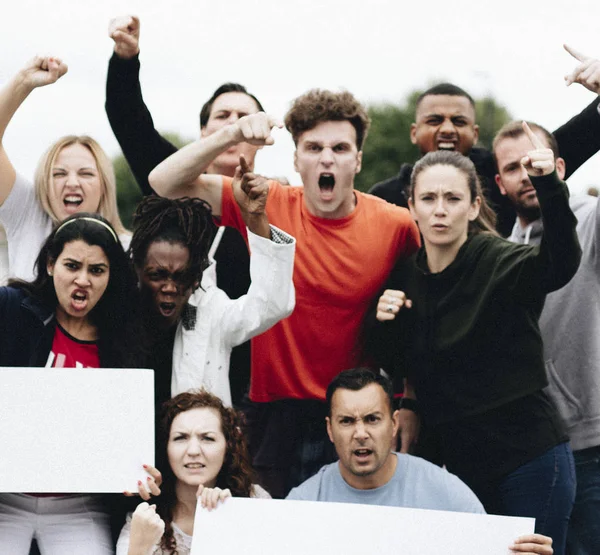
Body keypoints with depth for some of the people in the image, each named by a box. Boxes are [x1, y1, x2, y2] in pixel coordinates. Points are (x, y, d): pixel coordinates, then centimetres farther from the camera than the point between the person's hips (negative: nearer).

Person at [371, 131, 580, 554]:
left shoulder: (502, 263, -11)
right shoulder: (407, 278, 5)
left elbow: (561, 262, -33)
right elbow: (404, 370, 13)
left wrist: (549, 186, -48)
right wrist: (386, 326, -7)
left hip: (528, 458, -5)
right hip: (457, 462, 6)